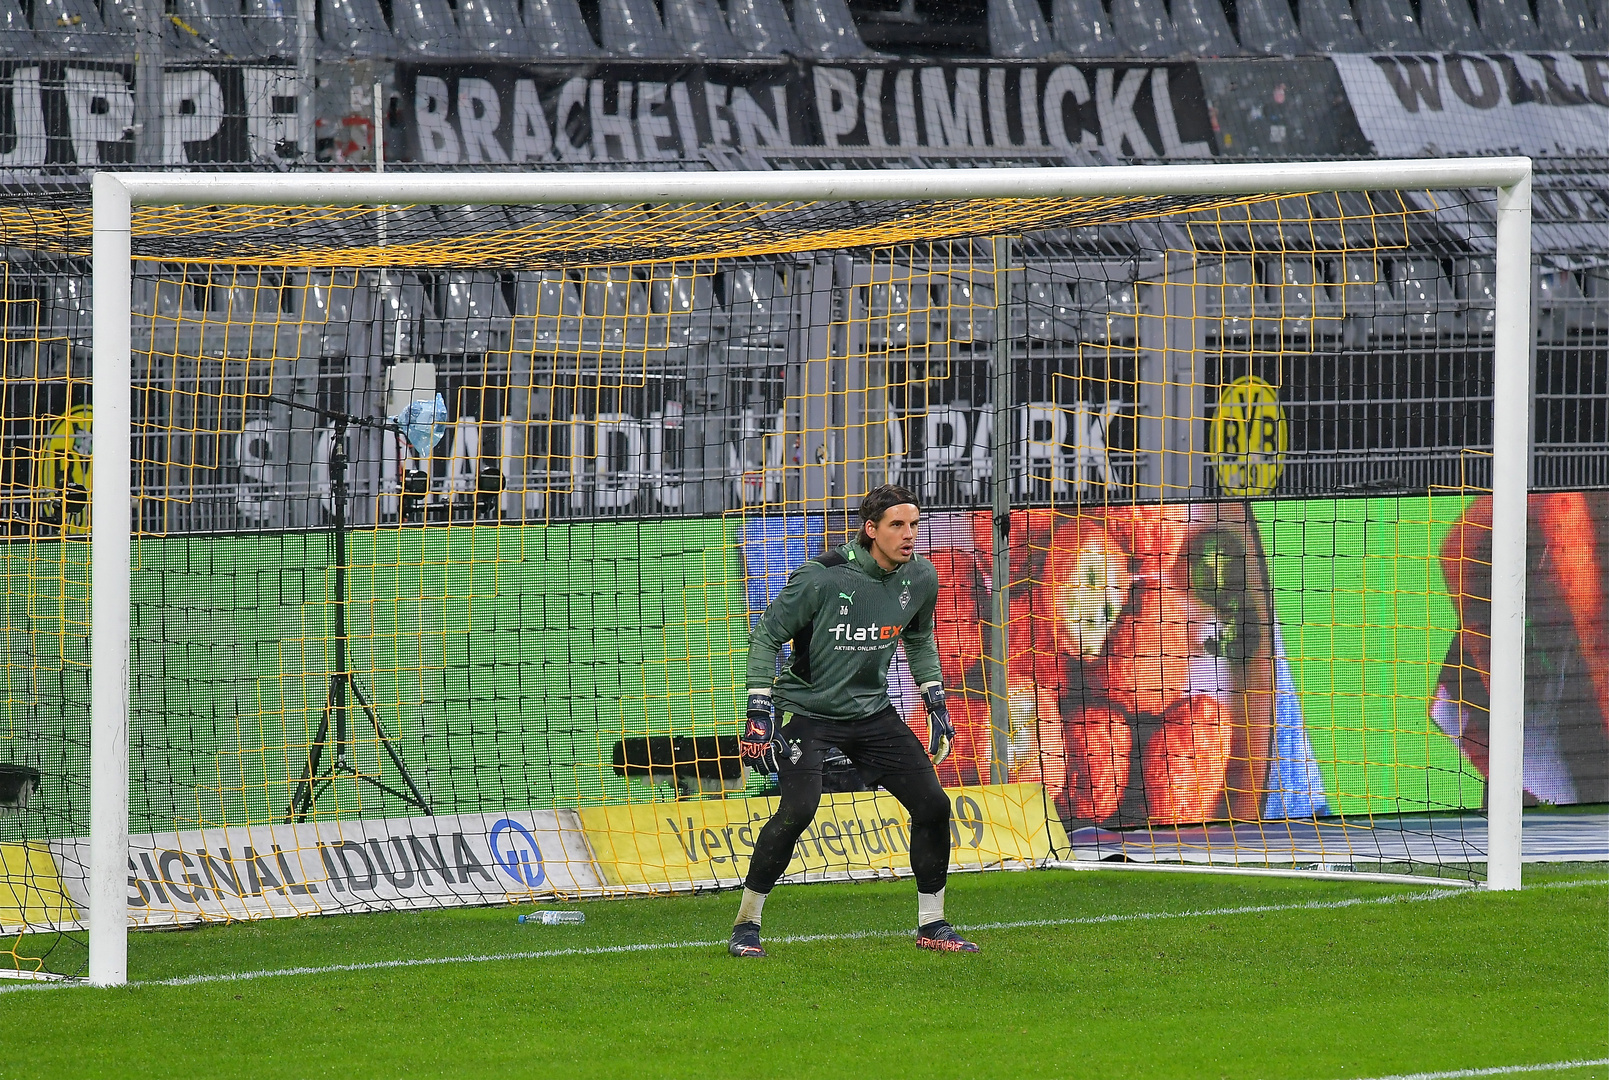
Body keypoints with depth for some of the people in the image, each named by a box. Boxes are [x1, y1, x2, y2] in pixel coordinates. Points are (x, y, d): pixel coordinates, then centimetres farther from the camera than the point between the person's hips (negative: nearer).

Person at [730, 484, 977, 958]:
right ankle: (746, 925, -9)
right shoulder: (822, 577, -21)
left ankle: (932, 924, 15)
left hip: (872, 711, 6)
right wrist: (759, 712, -15)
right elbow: (767, 635, -11)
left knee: (933, 804, -2)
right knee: (798, 808, -24)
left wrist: (936, 702, 13)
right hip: (807, 708, -6)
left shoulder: (921, 578, -3)